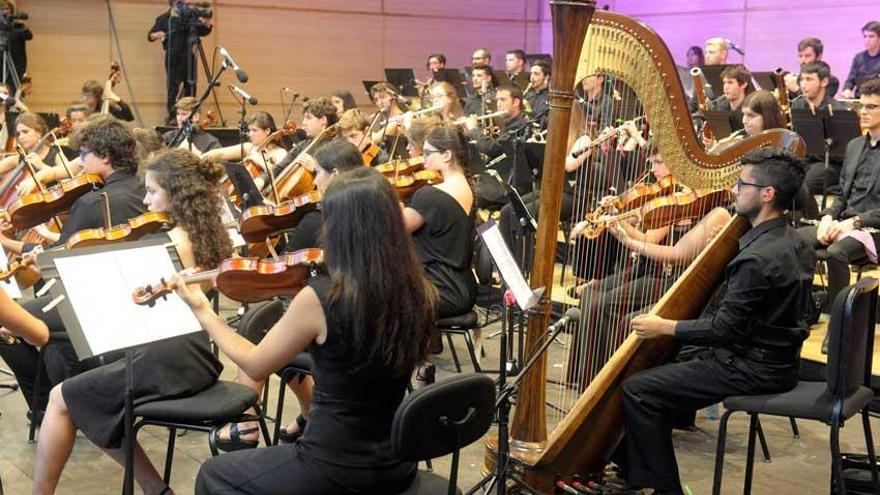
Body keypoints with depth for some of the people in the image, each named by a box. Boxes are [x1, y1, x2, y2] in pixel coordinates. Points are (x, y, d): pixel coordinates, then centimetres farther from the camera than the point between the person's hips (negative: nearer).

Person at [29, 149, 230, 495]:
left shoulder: (174, 240, -17)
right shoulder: (205, 233, 9)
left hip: (167, 360, -9)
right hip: (195, 357, 9)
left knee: (62, 399, 7)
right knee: (95, 404, 21)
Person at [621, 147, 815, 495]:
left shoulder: (758, 257, -26)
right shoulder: (792, 242, 5)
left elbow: (725, 329, -22)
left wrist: (665, 327, -11)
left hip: (753, 370, -10)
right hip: (776, 358, 10)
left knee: (638, 390, -12)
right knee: (665, 362, 22)